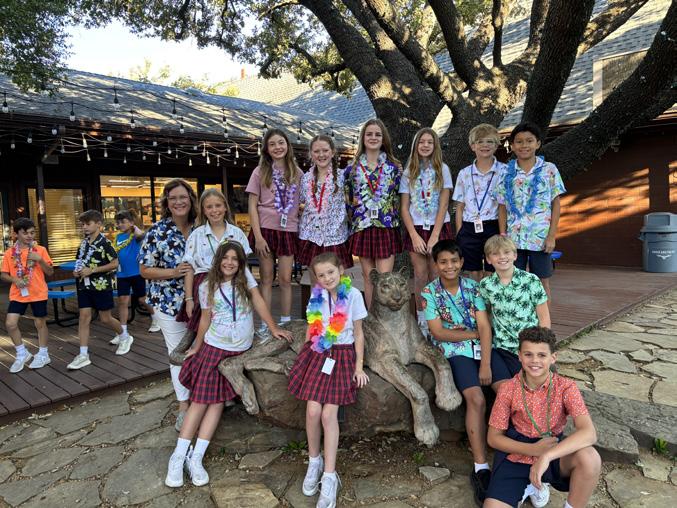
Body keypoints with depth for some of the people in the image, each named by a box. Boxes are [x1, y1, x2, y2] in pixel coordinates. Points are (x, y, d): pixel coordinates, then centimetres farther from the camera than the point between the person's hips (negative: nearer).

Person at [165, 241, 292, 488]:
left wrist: (274, 328, -5)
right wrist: (197, 346, 12)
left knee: (218, 401, -1)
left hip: (240, 350, 1)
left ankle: (196, 458, 3)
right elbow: (205, 318, 7)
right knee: (201, 400, -3)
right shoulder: (207, 287, -1)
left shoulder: (245, 277, 0)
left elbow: (258, 301, 0)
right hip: (214, 347, -1)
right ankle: (179, 456, 7)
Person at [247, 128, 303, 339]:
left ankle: (285, 323, 17)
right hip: (266, 229, -1)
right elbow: (252, 206, -2)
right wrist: (258, 236, -10)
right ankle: (264, 326, 13)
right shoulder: (260, 172, 1)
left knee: (285, 279, 5)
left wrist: (303, 232, 3)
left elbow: (302, 204, 11)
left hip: (289, 230, 1)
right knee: (266, 278, 4)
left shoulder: (297, 173, 7)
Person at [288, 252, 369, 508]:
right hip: (317, 353, 2)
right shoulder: (316, 295, 3)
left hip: (342, 355, -2)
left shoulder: (353, 295, -6)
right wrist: (304, 355, 8)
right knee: (313, 410, -10)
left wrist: (359, 367, -1)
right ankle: (314, 462, 14)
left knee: (329, 413, -12)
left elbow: (358, 334, 0)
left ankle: (329, 476, -2)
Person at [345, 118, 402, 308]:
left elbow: (399, 197, 7)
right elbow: (347, 199, 10)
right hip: (362, 228, 2)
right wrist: (351, 222, 6)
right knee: (369, 278, 9)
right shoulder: (352, 167, 7)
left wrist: (395, 220, 2)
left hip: (386, 227, -2)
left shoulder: (394, 166, 5)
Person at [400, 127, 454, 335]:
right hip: (416, 229, 1)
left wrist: (434, 236, -12)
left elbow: (443, 205, -4)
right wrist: (414, 236, -7)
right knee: (420, 276, 3)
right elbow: (404, 207, 2)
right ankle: (422, 322, 13)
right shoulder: (408, 172, 6)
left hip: (438, 228, -1)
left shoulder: (442, 170, 2)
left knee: (436, 276, -1)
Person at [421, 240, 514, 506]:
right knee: (476, 399, -25)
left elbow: (485, 327, -2)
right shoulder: (429, 292, -3)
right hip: (456, 352, -3)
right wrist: (473, 333, -5)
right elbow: (439, 333, -7)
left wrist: (486, 363, -13)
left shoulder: (473, 286, 4)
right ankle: (480, 466, -19)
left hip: (482, 346, 3)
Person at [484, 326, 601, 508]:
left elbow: (589, 433, -26)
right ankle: (531, 487, 12)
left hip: (554, 454, 0)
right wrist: (534, 450, -17)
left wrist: (546, 456, -37)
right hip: (517, 454, 1)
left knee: (589, 458, -31)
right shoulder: (508, 389, -11)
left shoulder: (566, 388, -12)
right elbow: (494, 438, -4)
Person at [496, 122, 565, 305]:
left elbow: (556, 204, 1)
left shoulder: (549, 170, 0)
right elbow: (502, 207, 5)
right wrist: (502, 237, -1)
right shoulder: (506, 173, 4)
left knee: (542, 283, 8)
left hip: (540, 237, -1)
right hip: (514, 238, 1)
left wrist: (552, 236, -6)